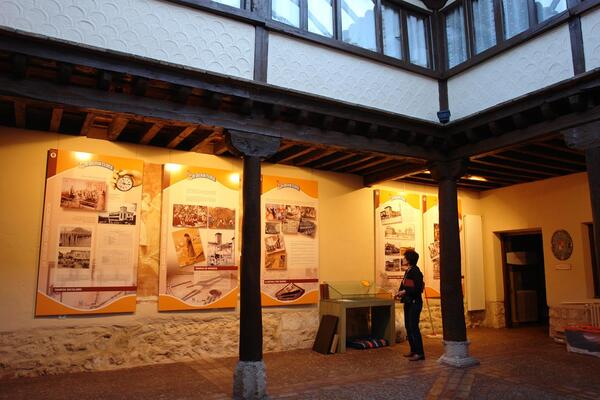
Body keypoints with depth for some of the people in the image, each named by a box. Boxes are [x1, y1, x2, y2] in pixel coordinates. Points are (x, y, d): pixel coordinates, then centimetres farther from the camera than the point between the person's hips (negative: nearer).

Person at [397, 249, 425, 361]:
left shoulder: (416, 271, -16)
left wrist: (405, 291, -20)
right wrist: (400, 293, 6)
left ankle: (419, 353, -1)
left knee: (413, 327, -8)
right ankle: (413, 350, 24)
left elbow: (419, 288, -21)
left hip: (415, 302, -10)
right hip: (407, 302, 10)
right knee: (408, 326, 14)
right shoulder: (408, 271, 12)